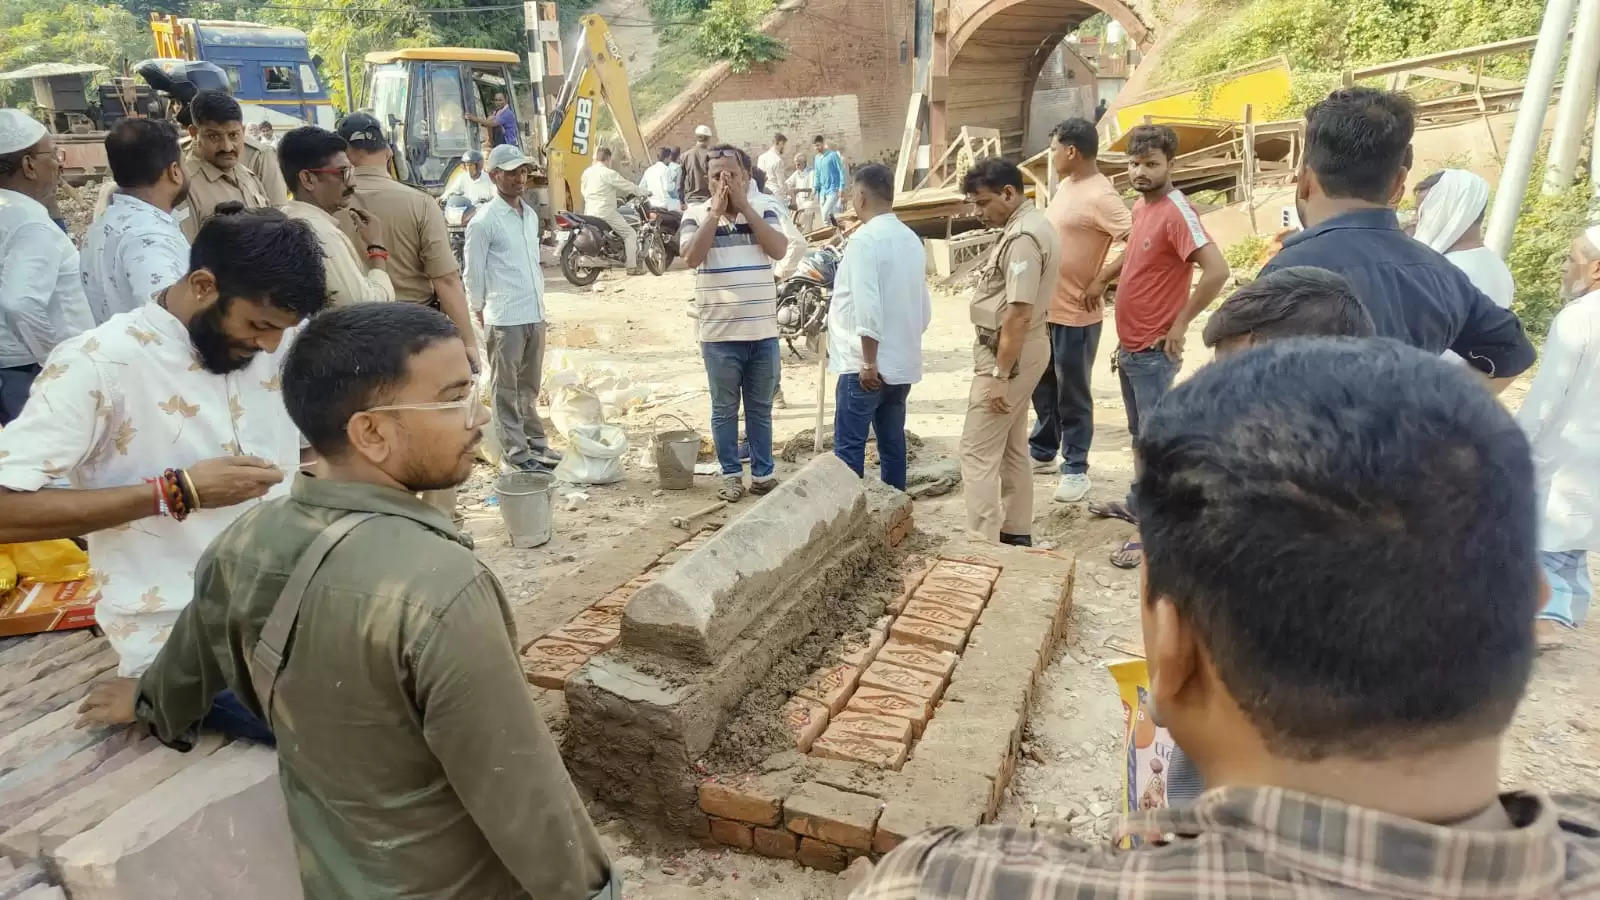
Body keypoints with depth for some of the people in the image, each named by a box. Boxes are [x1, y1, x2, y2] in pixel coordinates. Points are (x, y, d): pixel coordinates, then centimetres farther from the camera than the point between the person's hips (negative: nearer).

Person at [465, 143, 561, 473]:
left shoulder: (531, 214, 11)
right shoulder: (483, 222, -10)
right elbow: (473, 274, -7)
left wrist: (540, 301, 16)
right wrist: (481, 315, -2)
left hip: (535, 315, 7)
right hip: (504, 320, -7)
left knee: (529, 387, 17)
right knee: (507, 391, 2)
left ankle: (536, 443, 27)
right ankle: (516, 454, 7)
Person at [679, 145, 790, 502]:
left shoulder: (766, 207, 1)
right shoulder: (696, 213, -1)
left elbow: (778, 249, -14)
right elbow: (691, 257, -17)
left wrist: (745, 205, -15)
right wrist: (717, 211, -16)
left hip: (763, 331, 1)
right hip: (719, 333, -1)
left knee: (761, 408, 13)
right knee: (724, 409, 9)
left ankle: (763, 473, 24)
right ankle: (731, 474, 22)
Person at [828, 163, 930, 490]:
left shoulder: (865, 238, -13)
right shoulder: (911, 239, 12)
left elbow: (867, 306, -21)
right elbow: (924, 305, 16)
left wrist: (869, 362, -18)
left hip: (868, 366, -8)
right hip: (902, 363, 8)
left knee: (849, 447, -3)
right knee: (892, 443, 13)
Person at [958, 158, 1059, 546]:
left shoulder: (1023, 237, -22)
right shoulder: (1028, 226, 12)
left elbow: (1019, 314, -26)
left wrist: (999, 375, -24)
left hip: (1007, 353, -11)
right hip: (1018, 349, 11)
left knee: (978, 452, -6)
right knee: (1011, 448, 17)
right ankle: (1016, 533, 27)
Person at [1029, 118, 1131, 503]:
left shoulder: (1100, 196, -19)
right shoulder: (1066, 185, 10)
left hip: (1076, 313, -9)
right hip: (1046, 308, 9)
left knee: (1072, 395, 3)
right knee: (1042, 386, 20)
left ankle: (1076, 469, 17)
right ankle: (1042, 453, 36)